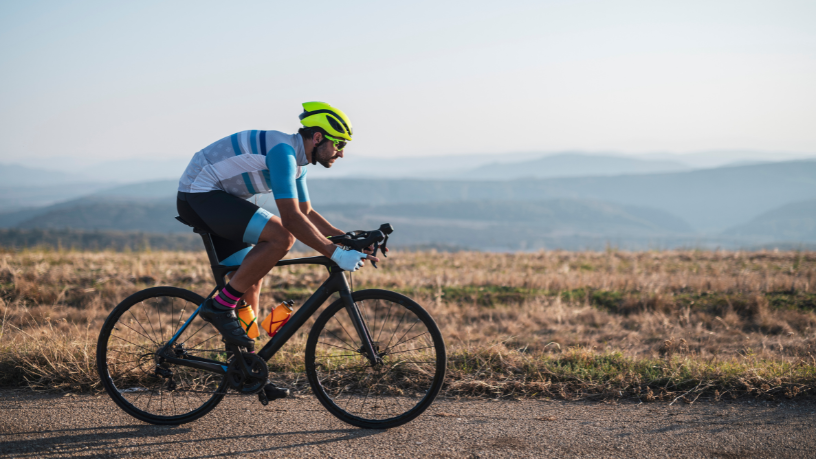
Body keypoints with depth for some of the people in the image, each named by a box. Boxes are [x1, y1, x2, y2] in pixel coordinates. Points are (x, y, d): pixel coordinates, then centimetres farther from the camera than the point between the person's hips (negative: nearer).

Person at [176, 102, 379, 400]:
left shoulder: (296, 159, 11)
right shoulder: (282, 151, -22)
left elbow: (306, 213, 20)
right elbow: (291, 219, -29)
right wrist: (335, 254, -28)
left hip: (213, 198, 10)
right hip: (200, 195, -10)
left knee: (251, 281, 9)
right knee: (281, 237, -24)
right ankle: (220, 306, -14)